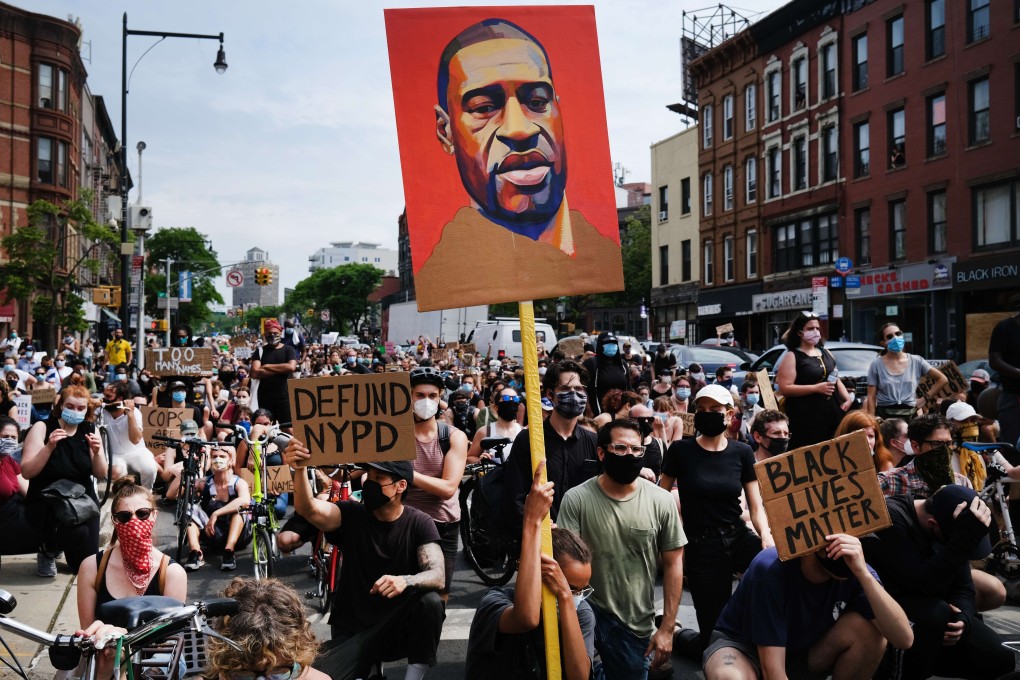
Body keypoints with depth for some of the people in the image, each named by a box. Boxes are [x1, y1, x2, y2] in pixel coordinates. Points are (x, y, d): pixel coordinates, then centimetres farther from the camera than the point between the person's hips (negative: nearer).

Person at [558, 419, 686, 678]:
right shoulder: (576, 499, -9)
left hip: (638, 626, 3)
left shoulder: (661, 501, -3)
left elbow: (673, 563, 1)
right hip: (588, 611, -2)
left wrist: (666, 629, -2)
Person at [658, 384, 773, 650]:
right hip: (701, 547, -2)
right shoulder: (681, 450, -5)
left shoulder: (741, 452, 1)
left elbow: (756, 505, 1)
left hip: (739, 538, 2)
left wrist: (766, 535, -17)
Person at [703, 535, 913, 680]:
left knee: (868, 628, -23)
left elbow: (904, 639, -31)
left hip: (803, 651, 5)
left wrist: (864, 574, -43)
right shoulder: (770, 569, -31)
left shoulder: (855, 568, -19)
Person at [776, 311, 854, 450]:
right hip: (806, 418, -6)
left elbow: (836, 380, 24)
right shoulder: (792, 357, -4)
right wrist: (817, 388, -18)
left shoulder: (826, 353, 17)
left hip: (832, 413, 6)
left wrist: (848, 398, 5)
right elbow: (785, 388, -13)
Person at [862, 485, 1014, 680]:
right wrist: (968, 535, -36)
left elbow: (964, 589, 1)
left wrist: (963, 618, -21)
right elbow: (927, 585, -32)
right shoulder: (891, 517, -25)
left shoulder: (949, 524, -2)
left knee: (1001, 658, -5)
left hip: (935, 611, 7)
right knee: (936, 611, -36)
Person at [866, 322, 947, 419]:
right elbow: (871, 398, -1)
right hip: (884, 415, -2)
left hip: (910, 415, 2)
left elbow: (942, 379, 11)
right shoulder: (876, 365, 1)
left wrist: (924, 399, 5)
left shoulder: (916, 362, 6)